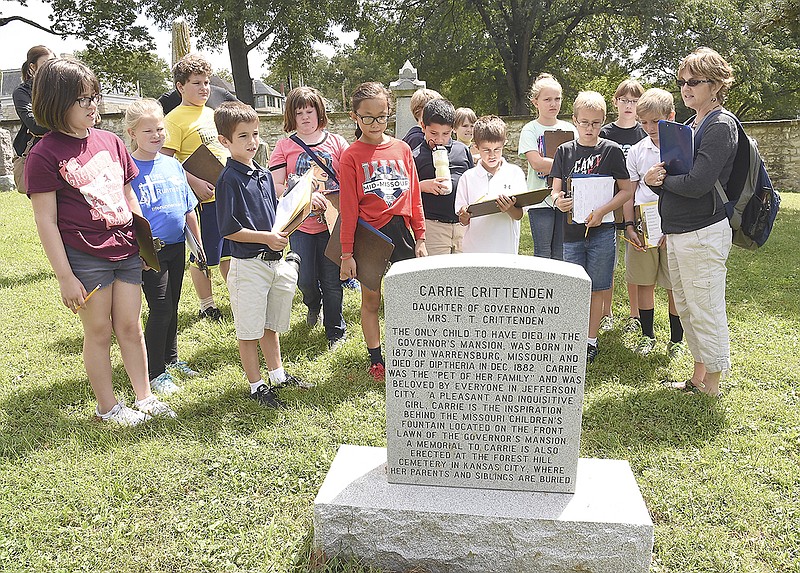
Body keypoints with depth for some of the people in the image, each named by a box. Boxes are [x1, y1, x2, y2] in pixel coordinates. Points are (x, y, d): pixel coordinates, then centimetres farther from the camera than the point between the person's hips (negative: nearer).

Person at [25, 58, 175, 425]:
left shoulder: (110, 141, 8)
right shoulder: (45, 154, -9)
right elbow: (46, 221, -10)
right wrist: (65, 276, -12)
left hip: (126, 252, 5)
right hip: (85, 258, -4)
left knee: (130, 328, 12)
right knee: (99, 332, 8)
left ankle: (144, 398, 26)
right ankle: (107, 407, 24)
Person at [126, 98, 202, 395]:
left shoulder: (173, 165, 7)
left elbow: (189, 209, 13)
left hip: (176, 247, 6)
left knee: (172, 307, 17)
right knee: (160, 309, -3)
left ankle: (170, 359, 34)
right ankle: (154, 373, 11)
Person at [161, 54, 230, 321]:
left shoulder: (211, 113, 14)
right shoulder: (175, 119, -9)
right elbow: (165, 161, -14)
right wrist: (194, 182, -23)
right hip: (202, 198, -7)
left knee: (229, 251, 16)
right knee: (202, 256, 5)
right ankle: (206, 305, 19)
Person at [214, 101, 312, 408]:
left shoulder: (265, 175, 11)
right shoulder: (229, 179, -13)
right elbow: (229, 229, -16)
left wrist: (282, 232, 2)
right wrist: (266, 237, -19)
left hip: (274, 260, 7)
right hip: (248, 264, -7)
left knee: (271, 324, 20)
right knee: (249, 329, 5)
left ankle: (278, 374, 34)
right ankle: (256, 385, 17)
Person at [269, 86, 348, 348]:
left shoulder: (336, 142, 3)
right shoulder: (285, 146, 3)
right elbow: (276, 186, -3)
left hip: (331, 222, 0)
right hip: (301, 225, 0)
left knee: (332, 280, 4)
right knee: (305, 280, 1)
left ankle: (335, 331, 23)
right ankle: (313, 304, 38)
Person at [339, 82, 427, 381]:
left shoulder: (402, 149, 4)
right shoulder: (351, 156, -6)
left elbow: (414, 197, 8)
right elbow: (348, 208, -7)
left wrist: (420, 238, 7)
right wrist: (347, 253, -8)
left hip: (400, 232, 3)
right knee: (371, 301, 10)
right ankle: (376, 361, 24)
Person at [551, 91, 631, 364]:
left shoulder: (611, 150, -1)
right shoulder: (564, 151, 4)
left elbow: (625, 191, 0)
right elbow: (556, 190, 5)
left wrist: (602, 211, -15)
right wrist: (558, 201, -18)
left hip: (601, 231, -2)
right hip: (572, 231, 2)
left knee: (595, 289, 6)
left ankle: (591, 340, 18)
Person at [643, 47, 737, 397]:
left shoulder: (721, 125, -12)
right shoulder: (690, 125, 15)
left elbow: (697, 184, -23)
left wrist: (664, 179, -5)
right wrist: (653, 178, -7)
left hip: (703, 233, -9)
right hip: (676, 231, 9)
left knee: (706, 311, 1)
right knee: (686, 309, 17)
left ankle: (712, 386, 16)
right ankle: (698, 377, 31)